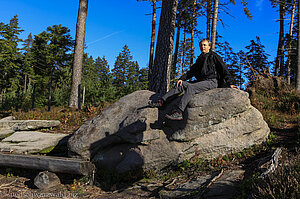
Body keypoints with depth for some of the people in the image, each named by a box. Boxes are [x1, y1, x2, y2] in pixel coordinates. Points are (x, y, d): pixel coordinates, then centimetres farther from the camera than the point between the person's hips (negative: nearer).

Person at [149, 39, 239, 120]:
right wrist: (181, 78, 4)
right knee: (181, 84, -9)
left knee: (190, 87, -30)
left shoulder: (213, 56, 3)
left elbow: (224, 69, -4)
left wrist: (229, 83, -14)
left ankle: (178, 112, -43)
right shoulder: (200, 59, 24)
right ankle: (161, 101, -16)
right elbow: (191, 71, 20)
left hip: (211, 82, -7)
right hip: (201, 81, 8)